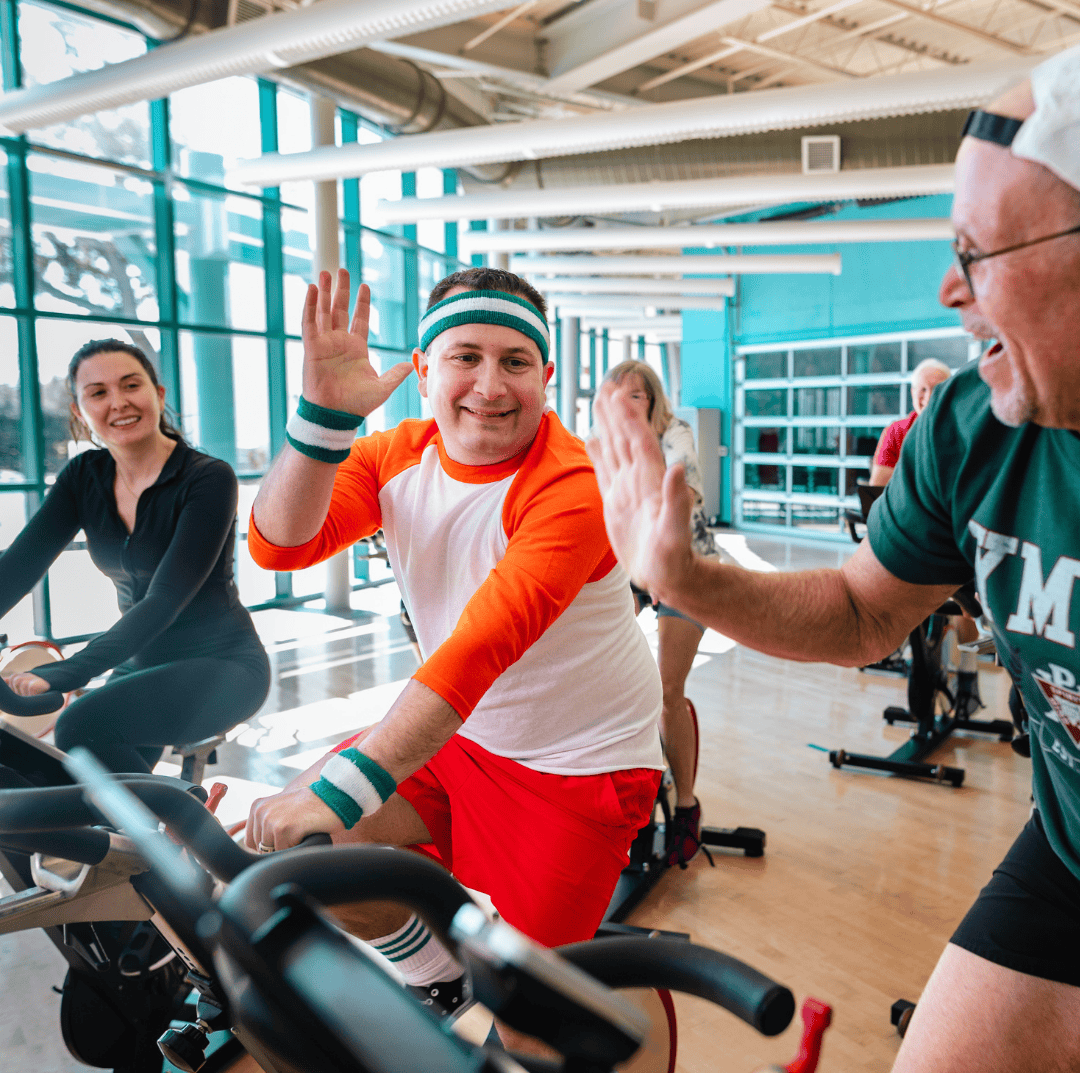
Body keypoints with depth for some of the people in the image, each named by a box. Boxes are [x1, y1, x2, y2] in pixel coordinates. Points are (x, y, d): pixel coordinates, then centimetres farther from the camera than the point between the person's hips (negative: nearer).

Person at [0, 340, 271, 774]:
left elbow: (166, 599, -24)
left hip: (221, 665, -5)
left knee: (81, 726, -25)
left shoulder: (209, 478, -15)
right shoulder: (84, 477, 4)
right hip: (142, 664, 6)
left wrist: (68, 672, -34)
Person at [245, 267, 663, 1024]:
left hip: (579, 763, -5)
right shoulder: (399, 456, -5)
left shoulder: (572, 487, -25)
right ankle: (436, 976, 22)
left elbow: (480, 649, -35)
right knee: (290, 841, -4)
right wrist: (323, 415, -32)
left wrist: (341, 788, -40)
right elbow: (279, 546, -17)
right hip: (453, 734, 6)